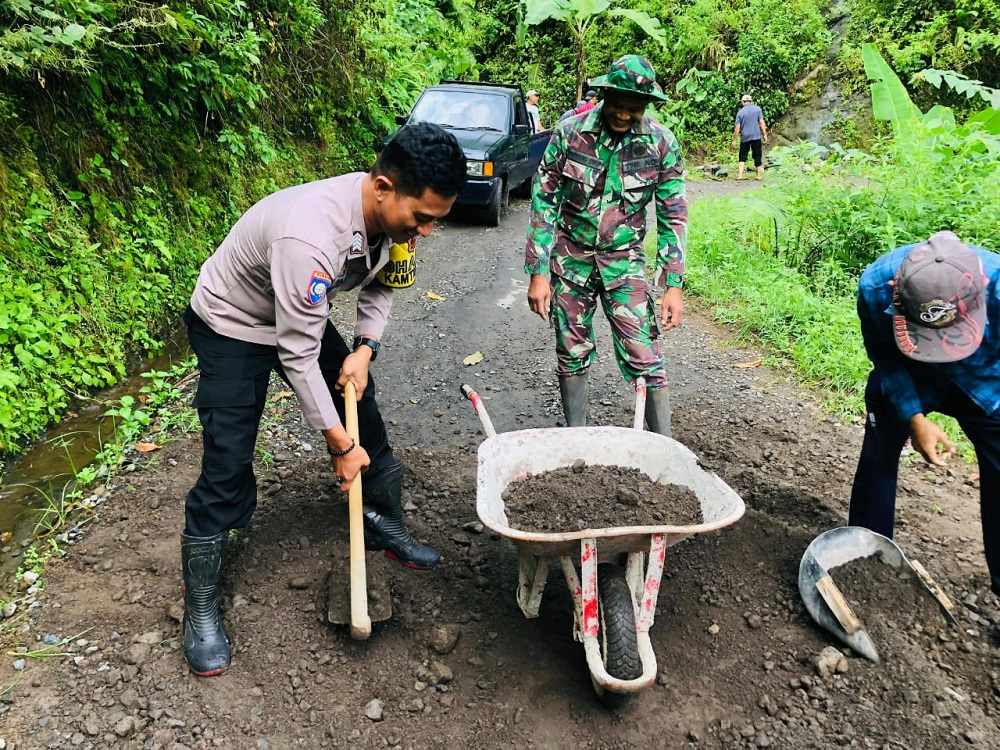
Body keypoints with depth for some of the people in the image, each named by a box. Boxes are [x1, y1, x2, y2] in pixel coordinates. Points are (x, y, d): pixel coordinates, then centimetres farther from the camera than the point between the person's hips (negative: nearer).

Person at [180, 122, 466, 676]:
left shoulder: (394, 211, -17)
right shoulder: (310, 235, -41)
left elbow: (380, 282, 4)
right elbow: (298, 356, -33)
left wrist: (365, 348, -12)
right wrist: (340, 444, -24)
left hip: (303, 315, 8)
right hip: (233, 325, -7)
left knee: (364, 413, 11)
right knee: (226, 469, -8)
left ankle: (382, 525, 34)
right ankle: (200, 611, 10)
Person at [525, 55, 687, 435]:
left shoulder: (662, 143, -8)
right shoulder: (569, 132, -10)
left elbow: (672, 216, -1)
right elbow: (543, 201, -5)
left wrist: (673, 285, -6)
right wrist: (538, 272, -8)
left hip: (625, 262, 0)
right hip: (570, 260, 1)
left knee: (645, 359, -7)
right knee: (571, 357, 9)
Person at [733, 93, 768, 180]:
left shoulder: (740, 112, 0)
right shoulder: (757, 109, 1)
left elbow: (737, 128, -3)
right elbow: (761, 123, -2)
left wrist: (734, 140, 3)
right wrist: (765, 135, 2)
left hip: (745, 138, 0)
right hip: (756, 137, 0)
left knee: (742, 156, 10)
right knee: (757, 155, 7)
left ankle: (740, 175, 0)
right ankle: (759, 175, 11)